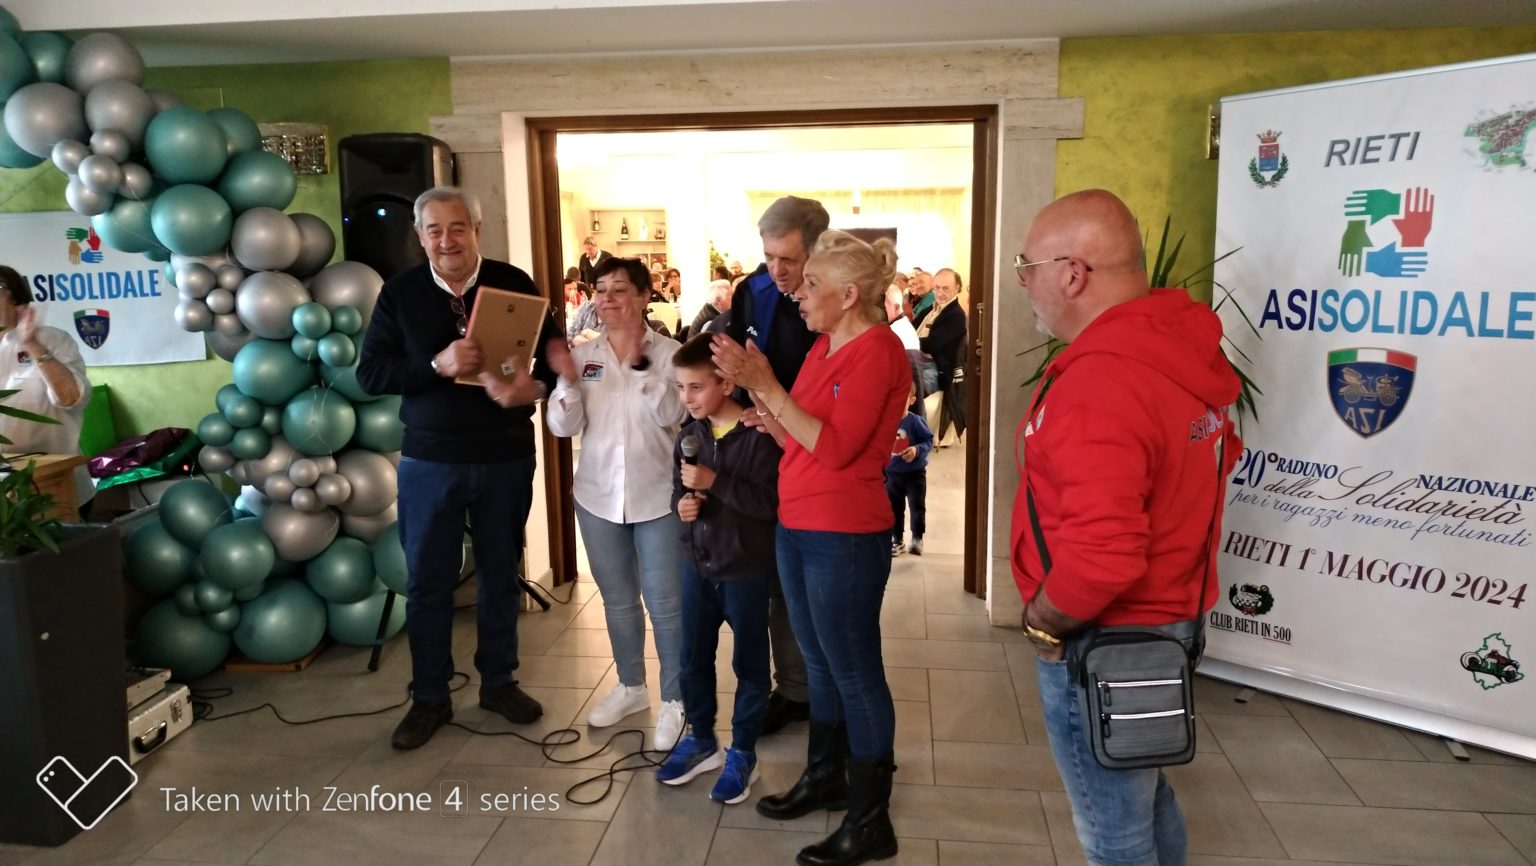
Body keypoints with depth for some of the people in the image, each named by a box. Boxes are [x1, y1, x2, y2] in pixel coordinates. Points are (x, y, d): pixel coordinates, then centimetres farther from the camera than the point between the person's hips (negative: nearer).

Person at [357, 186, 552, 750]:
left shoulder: (514, 284, -2)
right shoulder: (400, 292, -1)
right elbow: (369, 374, -6)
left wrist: (533, 387, -22)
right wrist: (436, 365, -22)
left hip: (506, 458, 0)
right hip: (429, 461, 0)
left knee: (501, 575, 13)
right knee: (427, 582, 8)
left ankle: (499, 681, 31)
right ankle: (429, 699, 24)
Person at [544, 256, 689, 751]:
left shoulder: (668, 353, -8)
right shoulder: (582, 355, 1)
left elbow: (672, 414, -20)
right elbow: (563, 426, -4)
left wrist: (638, 361, -26)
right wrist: (568, 383, -22)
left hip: (657, 497, -4)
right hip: (597, 496, 4)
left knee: (666, 603, 3)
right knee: (618, 599, 18)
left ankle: (675, 700, 20)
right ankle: (631, 687, 36)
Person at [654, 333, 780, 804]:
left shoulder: (759, 435, -17)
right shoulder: (689, 435, 3)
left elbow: (770, 502, -23)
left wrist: (715, 482, -26)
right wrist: (682, 503, -9)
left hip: (746, 568, -6)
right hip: (697, 564, 6)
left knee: (749, 664, 10)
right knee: (693, 658, 16)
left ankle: (743, 753, 25)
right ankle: (701, 739, 35)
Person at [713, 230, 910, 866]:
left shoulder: (876, 349, -15)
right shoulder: (823, 346, 11)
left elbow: (836, 448, -22)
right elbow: (799, 442, 10)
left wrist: (766, 387, -22)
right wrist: (755, 389, -4)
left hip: (844, 536, -9)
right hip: (797, 526, 9)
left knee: (856, 673, 3)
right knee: (820, 663, 20)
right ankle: (824, 777, 38)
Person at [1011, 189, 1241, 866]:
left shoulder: (1098, 382, -30)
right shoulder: (1185, 344, 0)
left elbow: (1101, 557, -38)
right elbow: (1211, 453, 16)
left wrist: (1044, 619, -18)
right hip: (1164, 619, 9)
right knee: (1145, 797, 27)